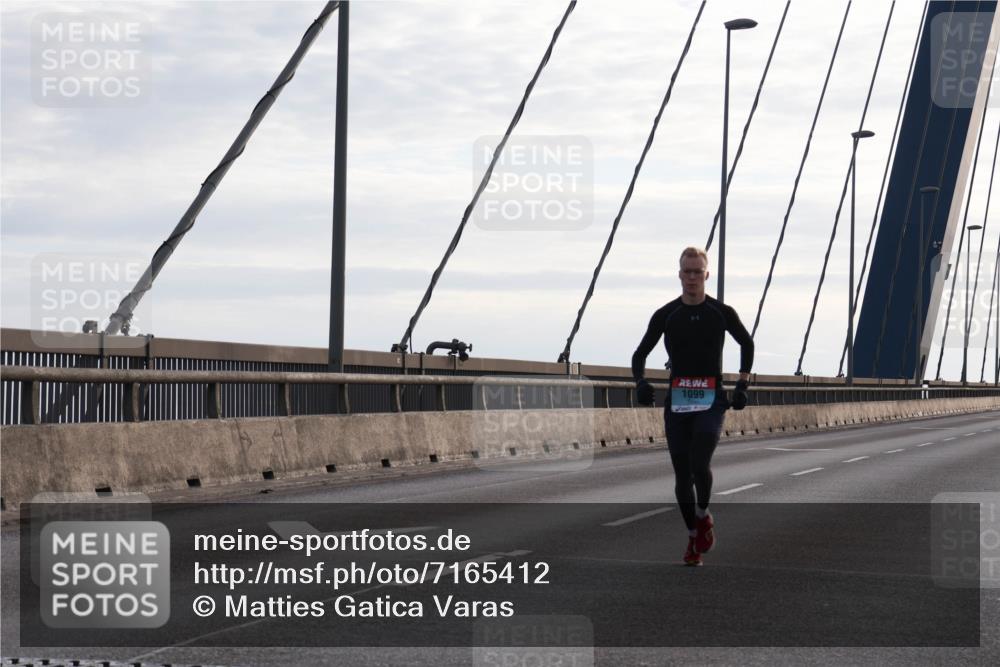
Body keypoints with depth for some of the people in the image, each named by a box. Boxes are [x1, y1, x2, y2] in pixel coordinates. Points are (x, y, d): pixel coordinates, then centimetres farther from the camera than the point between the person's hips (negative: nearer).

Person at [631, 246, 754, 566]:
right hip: (677, 401, 2)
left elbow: (747, 344, 19)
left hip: (711, 399, -2)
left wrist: (742, 386, 11)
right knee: (682, 473, 3)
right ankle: (693, 538, 17)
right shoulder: (666, 315, 4)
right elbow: (640, 354, 11)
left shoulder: (722, 313, 3)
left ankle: (703, 515, 9)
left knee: (700, 464, -20)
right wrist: (640, 382, -9)